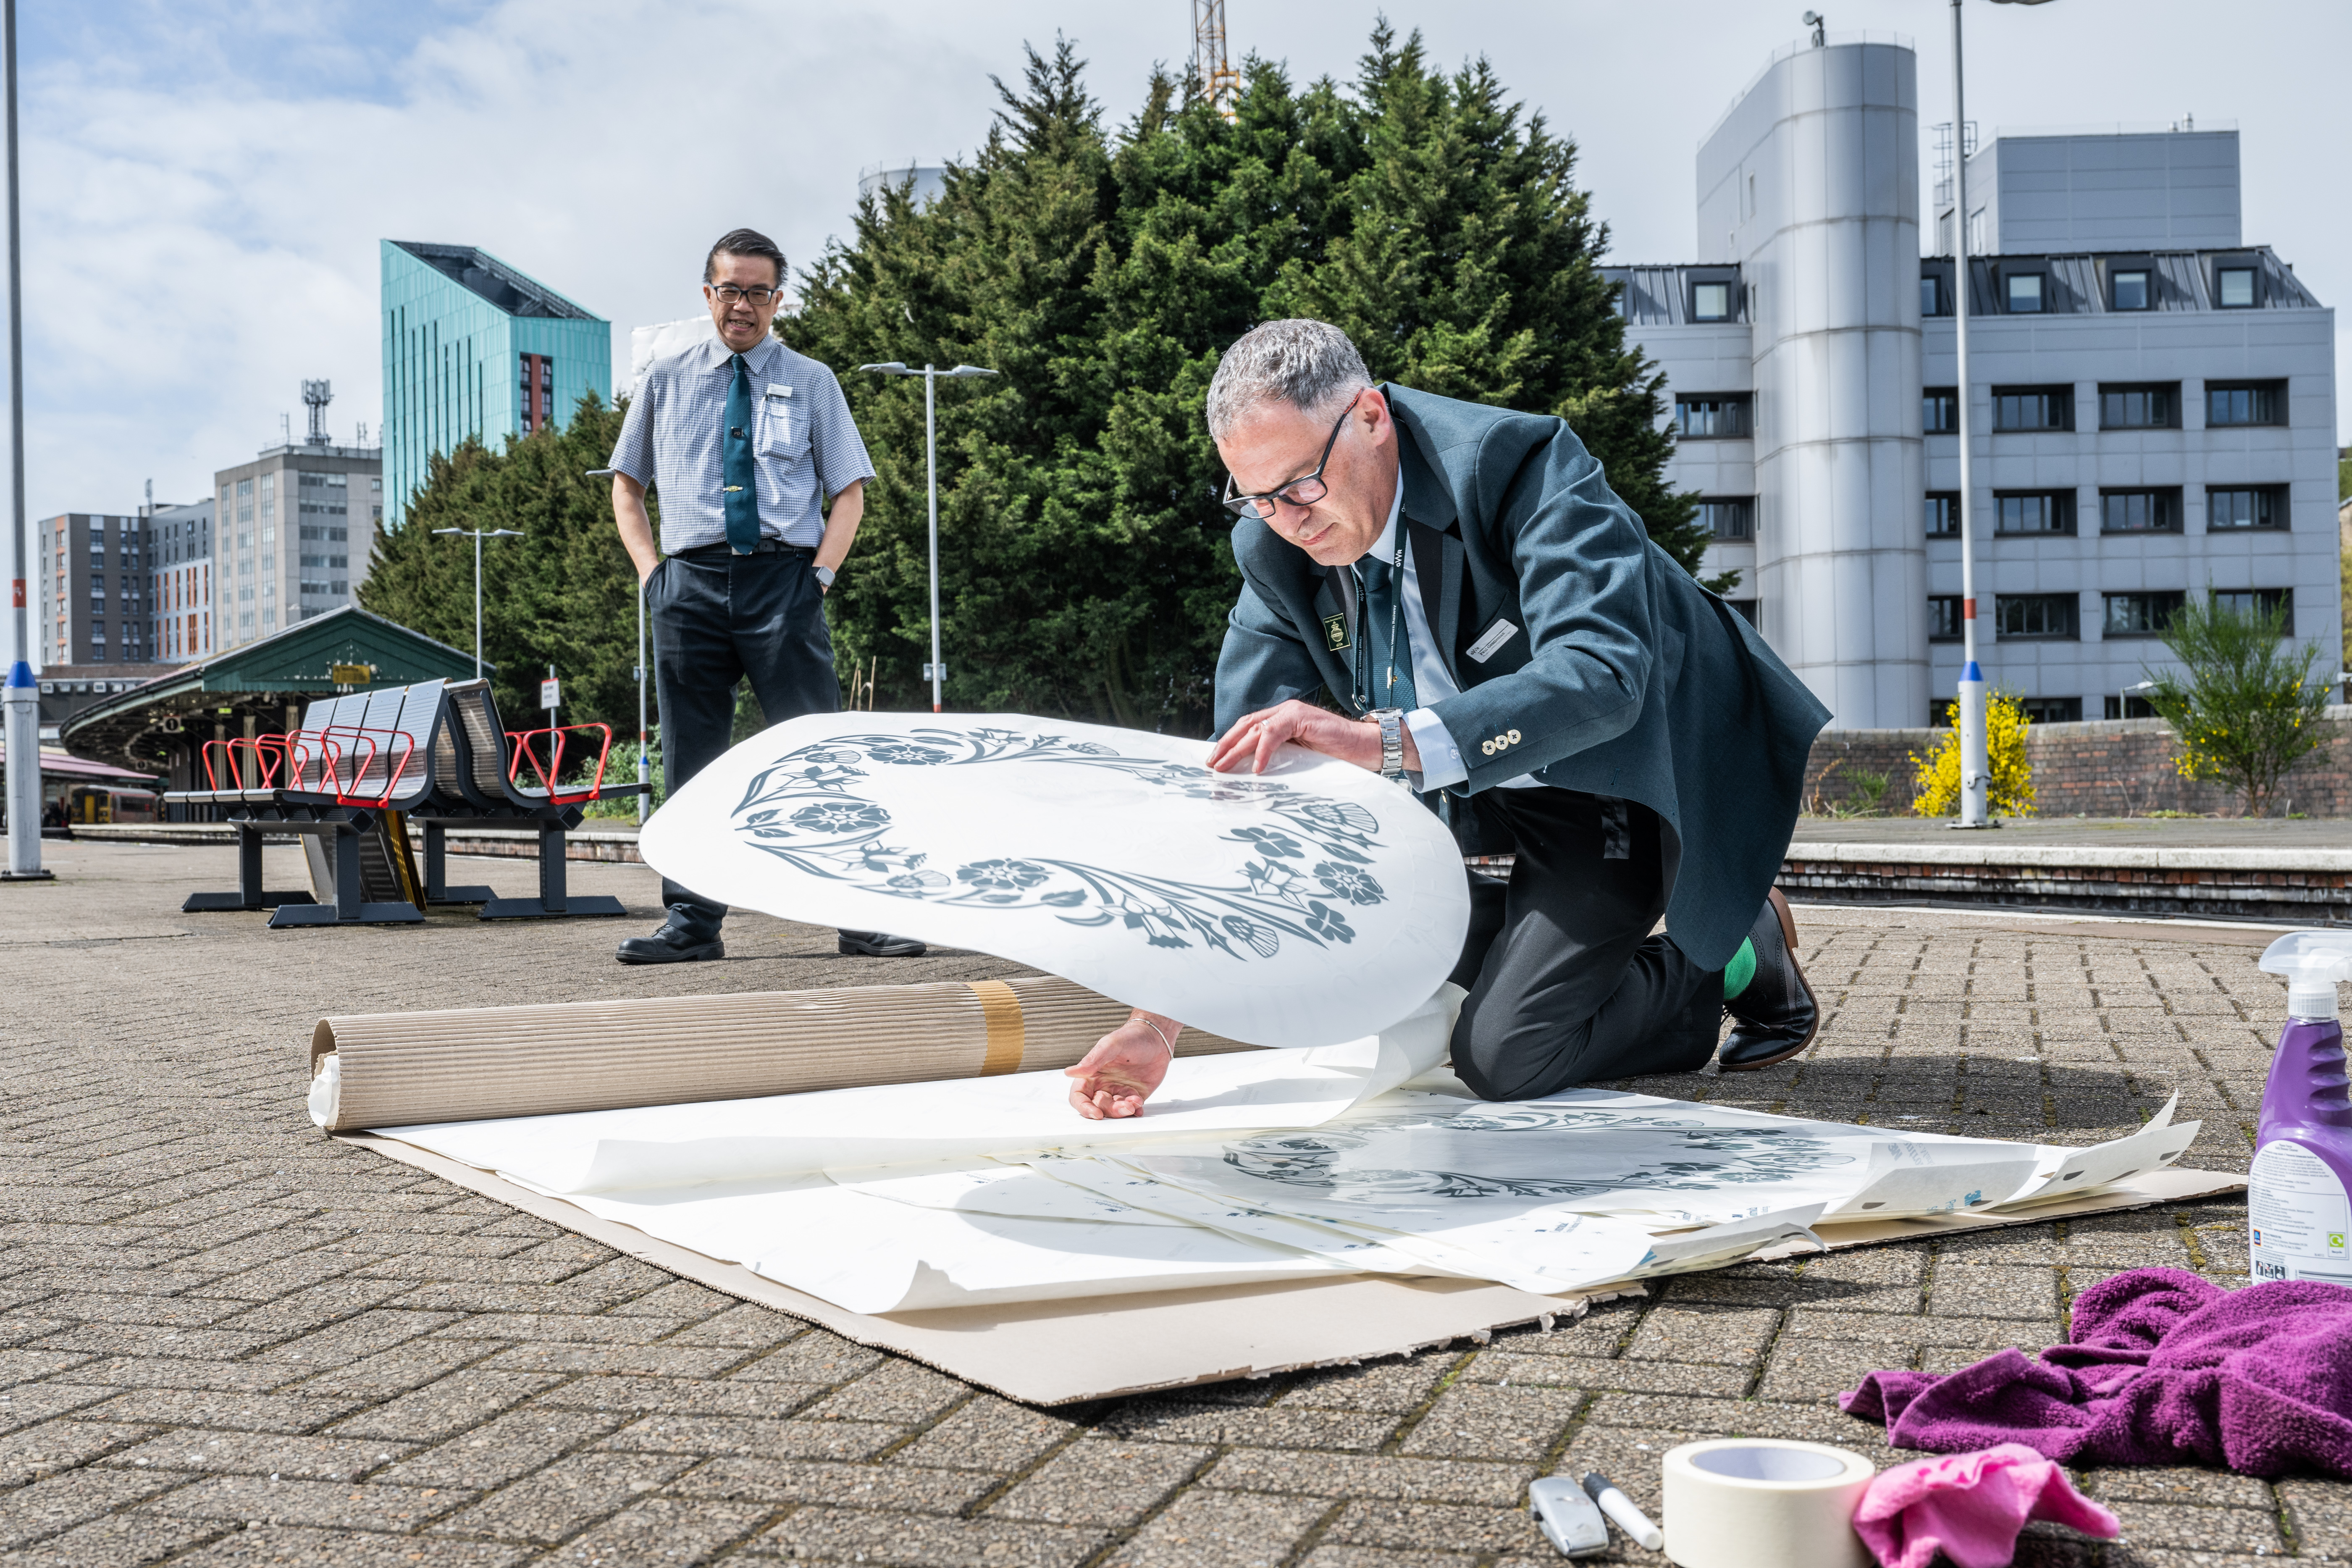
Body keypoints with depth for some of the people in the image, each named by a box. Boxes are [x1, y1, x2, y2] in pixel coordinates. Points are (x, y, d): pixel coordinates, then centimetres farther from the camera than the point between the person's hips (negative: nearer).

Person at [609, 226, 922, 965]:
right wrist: (650, 569, 5)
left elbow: (850, 490, 9)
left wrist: (820, 572, -5)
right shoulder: (666, 381, 14)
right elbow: (626, 485, 20)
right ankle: (692, 924, 11)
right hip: (690, 581, 2)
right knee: (690, 759, 4)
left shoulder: (811, 382, 10)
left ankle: (861, 916, -3)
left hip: (783, 579, -2)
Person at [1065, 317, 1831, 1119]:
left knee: (1504, 1055, -18)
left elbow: (1601, 678, -42)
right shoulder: (1274, 550, -13)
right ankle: (1556, 942, 7)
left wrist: (1389, 741, -55)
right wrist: (1159, 1019, -22)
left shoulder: (1520, 461, -30)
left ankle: (1729, 961, 8)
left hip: (1629, 772, -7)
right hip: (1485, 783, 7)